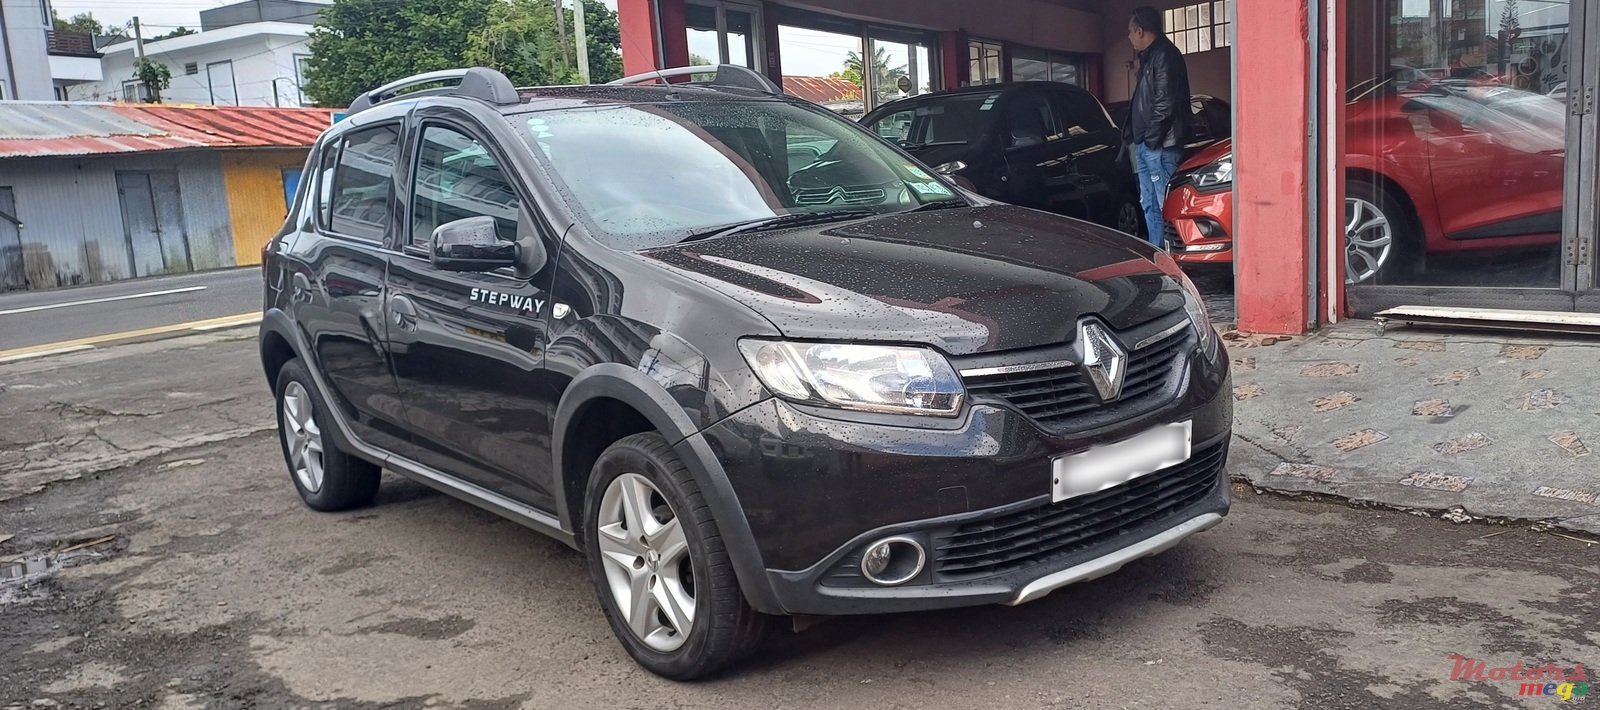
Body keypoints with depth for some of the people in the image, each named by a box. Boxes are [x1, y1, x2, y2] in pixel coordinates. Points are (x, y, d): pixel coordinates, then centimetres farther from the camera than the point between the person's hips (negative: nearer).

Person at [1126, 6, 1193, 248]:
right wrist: (1138, 138, 16)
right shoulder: (1149, 57, 20)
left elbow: (1165, 102, -18)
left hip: (1160, 146, -11)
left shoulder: (1165, 55, -10)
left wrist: (1151, 138, -16)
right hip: (1145, 146, 11)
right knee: (1150, 206, 12)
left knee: (1166, 207, -10)